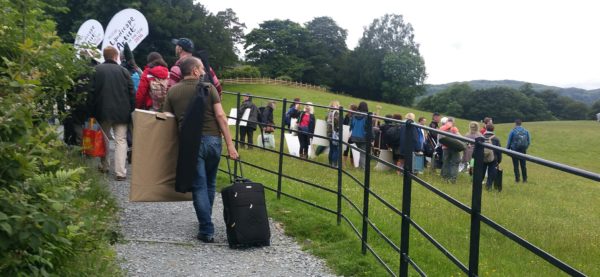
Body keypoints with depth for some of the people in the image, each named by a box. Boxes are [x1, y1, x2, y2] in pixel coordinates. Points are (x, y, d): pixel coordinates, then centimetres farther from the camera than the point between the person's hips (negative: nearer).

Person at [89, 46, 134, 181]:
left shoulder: (97, 70, -2)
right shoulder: (123, 71, -1)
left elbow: (92, 92, -2)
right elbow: (131, 92, 0)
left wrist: (93, 111, 5)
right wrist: (131, 109, 9)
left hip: (103, 111, 1)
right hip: (121, 112, -1)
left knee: (104, 138, 20)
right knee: (121, 140, 0)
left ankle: (104, 165, 31)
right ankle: (120, 171, -9)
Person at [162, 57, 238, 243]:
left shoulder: (172, 92, 7)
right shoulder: (208, 88, 2)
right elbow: (220, 116, -5)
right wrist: (230, 144, -5)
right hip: (212, 139, 0)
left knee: (199, 186, 3)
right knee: (210, 184, 18)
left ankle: (207, 230, 0)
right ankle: (205, 221, 32)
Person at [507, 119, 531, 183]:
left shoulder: (513, 131, -8)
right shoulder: (526, 131, 2)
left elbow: (509, 142, -5)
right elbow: (529, 141, 6)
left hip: (515, 150, -3)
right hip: (523, 151, 3)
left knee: (516, 165, 3)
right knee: (523, 165, 10)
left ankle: (517, 178, 1)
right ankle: (525, 179, 12)